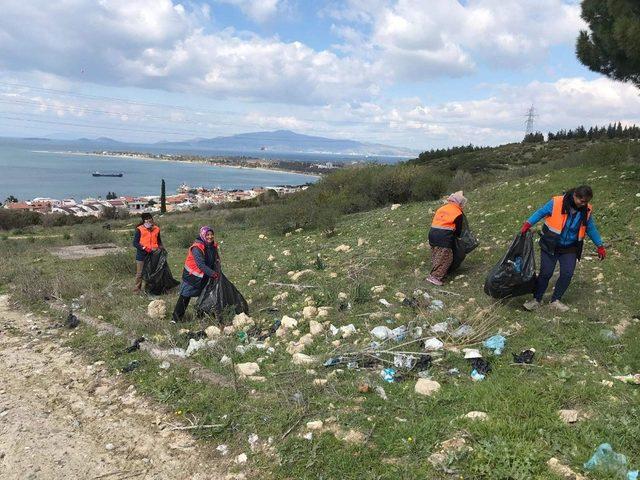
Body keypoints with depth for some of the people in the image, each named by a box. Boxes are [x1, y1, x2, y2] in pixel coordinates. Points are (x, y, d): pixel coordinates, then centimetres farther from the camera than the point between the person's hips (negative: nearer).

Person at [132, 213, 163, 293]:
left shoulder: (156, 229, 5)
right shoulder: (139, 230, -9)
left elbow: (159, 241, 19)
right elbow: (135, 243, -11)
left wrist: (161, 247, 2)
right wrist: (145, 248, -21)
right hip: (142, 255, -4)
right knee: (140, 273, 4)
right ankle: (137, 288, 16)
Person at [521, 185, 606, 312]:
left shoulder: (587, 210, -4)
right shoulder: (556, 203, -17)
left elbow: (591, 229, 8)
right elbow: (541, 213, -6)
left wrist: (600, 246, 10)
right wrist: (528, 224, -18)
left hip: (569, 249, 3)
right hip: (550, 246, -3)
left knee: (567, 274, -6)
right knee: (546, 273, -4)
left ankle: (556, 300, 12)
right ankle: (536, 299, 13)